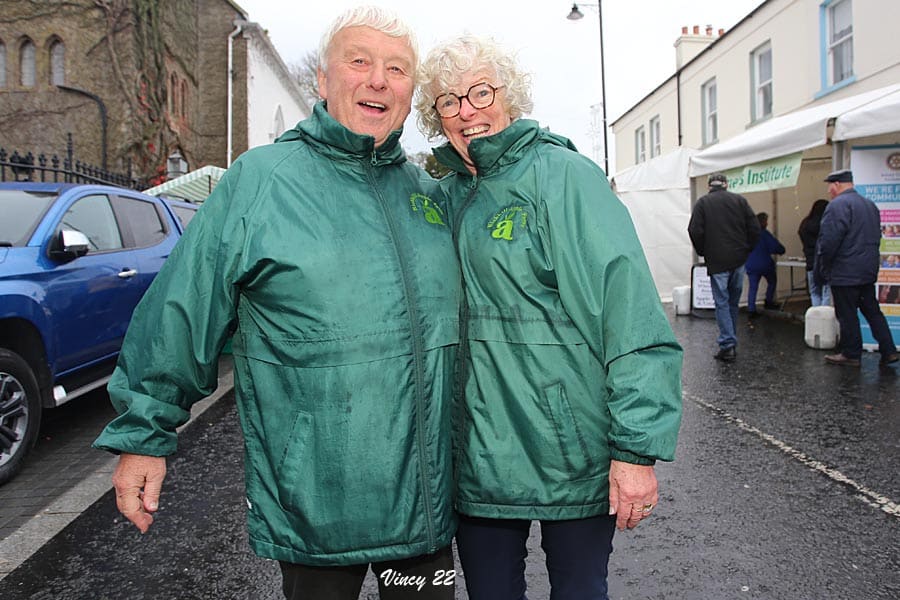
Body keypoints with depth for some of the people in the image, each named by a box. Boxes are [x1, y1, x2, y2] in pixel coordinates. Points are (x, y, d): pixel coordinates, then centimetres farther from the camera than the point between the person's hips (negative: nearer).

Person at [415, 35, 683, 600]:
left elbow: (629, 312, -16)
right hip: (479, 453, 5)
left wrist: (637, 448, -20)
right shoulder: (449, 195, 9)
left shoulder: (563, 176, -9)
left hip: (574, 455, -4)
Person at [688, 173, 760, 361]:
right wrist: (746, 250, 12)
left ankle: (727, 346, -6)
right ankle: (732, 344, 21)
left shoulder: (702, 202, -1)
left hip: (717, 261, -3)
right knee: (733, 302, 13)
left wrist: (703, 253, 6)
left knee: (722, 303, 0)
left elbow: (695, 231, -8)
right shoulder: (739, 200, 7)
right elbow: (755, 228, 2)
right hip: (739, 260, 3)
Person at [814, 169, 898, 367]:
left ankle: (851, 354, 8)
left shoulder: (838, 205, -16)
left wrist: (821, 269, -11)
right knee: (872, 311, 15)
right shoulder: (870, 204, 14)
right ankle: (888, 351, 17)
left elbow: (828, 241, -21)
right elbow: (876, 238, 19)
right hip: (868, 270, 9)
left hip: (845, 273, -9)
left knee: (847, 315, 1)